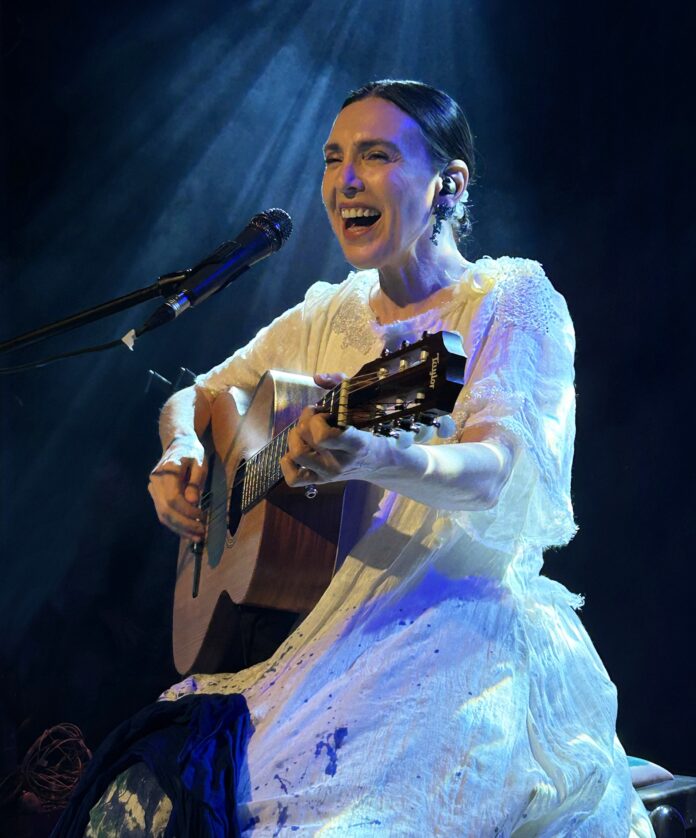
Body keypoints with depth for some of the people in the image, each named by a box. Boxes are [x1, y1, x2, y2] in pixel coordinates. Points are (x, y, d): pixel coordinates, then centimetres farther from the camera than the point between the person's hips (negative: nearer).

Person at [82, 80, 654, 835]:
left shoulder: (513, 300, -6)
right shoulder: (328, 313, 12)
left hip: (461, 622, -5)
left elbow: (494, 474, -21)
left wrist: (374, 459, -43)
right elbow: (196, 396, 21)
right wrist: (182, 452, -3)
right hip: (328, 620, 6)